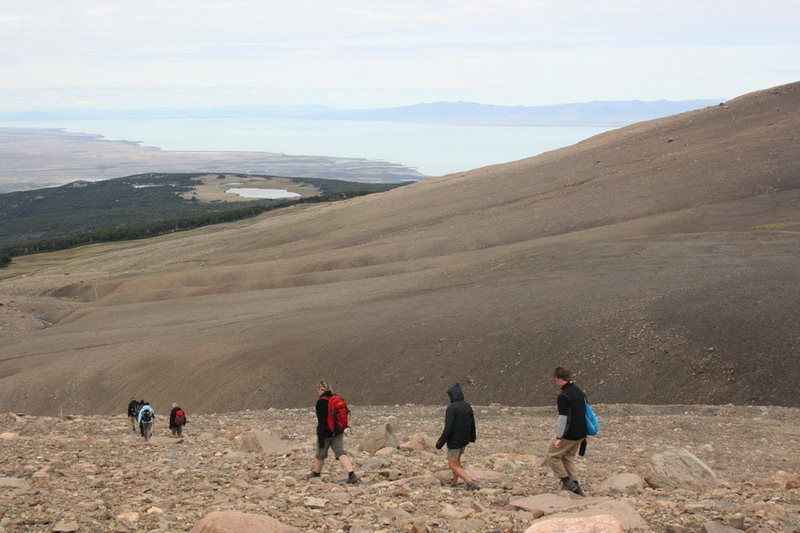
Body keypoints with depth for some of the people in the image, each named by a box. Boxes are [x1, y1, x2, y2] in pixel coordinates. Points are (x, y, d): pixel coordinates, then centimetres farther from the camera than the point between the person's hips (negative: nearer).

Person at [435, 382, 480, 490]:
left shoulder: (451, 408, -21)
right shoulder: (467, 406, 1)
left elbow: (448, 427, -23)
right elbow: (472, 423, 10)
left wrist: (441, 442, -16)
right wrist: (472, 437, 26)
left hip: (454, 441, -8)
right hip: (465, 440, 8)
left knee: (453, 465, 0)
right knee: (456, 459, 28)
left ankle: (471, 483, -14)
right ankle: (455, 481, 40)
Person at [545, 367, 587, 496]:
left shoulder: (563, 396, -19)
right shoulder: (580, 392, 11)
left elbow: (563, 418, -23)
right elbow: (586, 412, 20)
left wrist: (559, 437, -19)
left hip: (569, 435, -9)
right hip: (580, 434, 9)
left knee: (552, 455, 4)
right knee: (568, 457, 19)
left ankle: (567, 482, 1)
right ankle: (575, 486, 16)